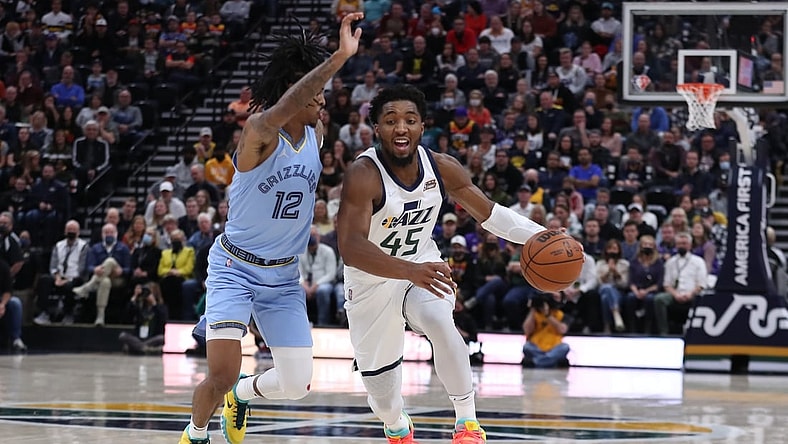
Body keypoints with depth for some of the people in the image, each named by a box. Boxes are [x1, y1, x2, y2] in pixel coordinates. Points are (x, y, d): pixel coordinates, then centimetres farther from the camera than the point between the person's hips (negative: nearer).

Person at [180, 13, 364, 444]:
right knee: (221, 376, -18)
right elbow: (280, 110, -43)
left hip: (284, 276, 6)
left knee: (297, 385, 3)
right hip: (235, 267, -6)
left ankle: (242, 394, 38)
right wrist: (339, 58, -51)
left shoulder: (316, 135, 0)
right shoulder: (259, 131, -20)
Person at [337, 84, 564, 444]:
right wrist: (410, 271, -53)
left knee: (440, 324, -32)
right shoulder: (364, 174, -29)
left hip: (423, 267, 2)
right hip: (371, 281, -2)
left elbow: (489, 213, 2)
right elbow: (351, 248, -39)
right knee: (382, 394, 8)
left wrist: (540, 237, -13)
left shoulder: (442, 168, -13)